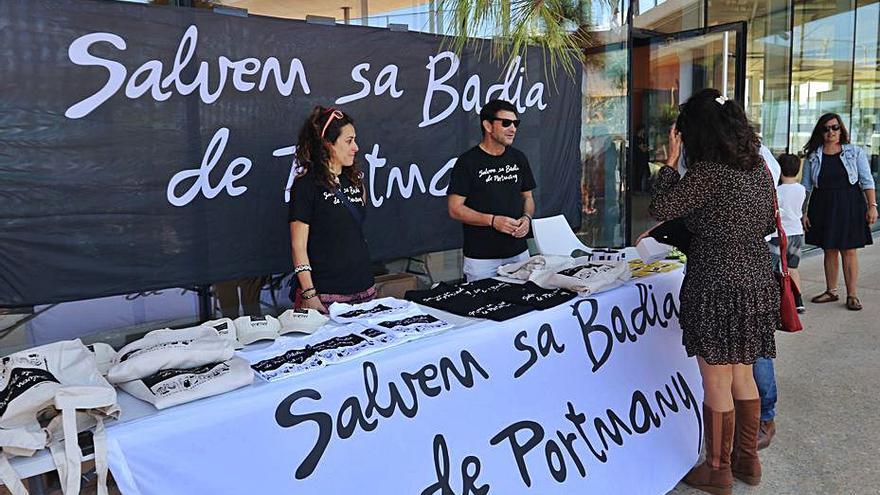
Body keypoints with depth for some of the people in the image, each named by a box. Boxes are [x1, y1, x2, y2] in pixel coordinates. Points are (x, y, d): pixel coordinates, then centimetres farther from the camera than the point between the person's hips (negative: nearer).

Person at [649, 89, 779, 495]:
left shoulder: (708, 173, -19)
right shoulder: (759, 167, 7)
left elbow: (660, 207, -13)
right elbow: (769, 224, 17)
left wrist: (671, 160, -5)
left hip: (718, 291, -8)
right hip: (757, 284, 8)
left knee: (717, 385, 6)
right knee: (743, 377, 20)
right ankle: (747, 460, 35)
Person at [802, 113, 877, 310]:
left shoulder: (855, 153, 3)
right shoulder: (813, 156, 5)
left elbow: (867, 181, 1)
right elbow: (806, 187, 7)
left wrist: (872, 206, -8)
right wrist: (803, 212, 2)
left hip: (850, 206, -2)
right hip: (823, 207, 2)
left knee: (849, 251, 0)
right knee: (829, 251, 8)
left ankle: (852, 295, 7)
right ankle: (831, 291, 19)